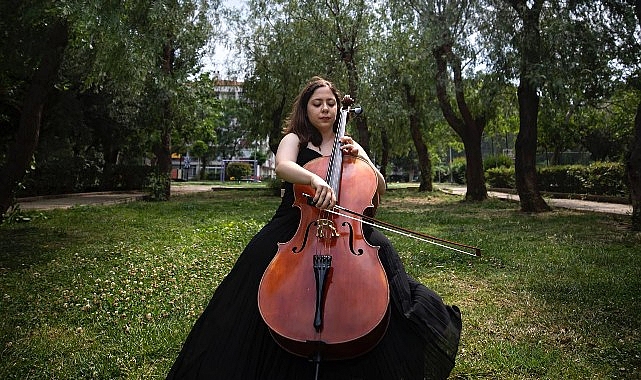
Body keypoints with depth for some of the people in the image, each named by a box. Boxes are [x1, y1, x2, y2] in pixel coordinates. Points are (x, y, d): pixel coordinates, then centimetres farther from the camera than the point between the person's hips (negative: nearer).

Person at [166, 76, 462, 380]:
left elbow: (380, 189, 10)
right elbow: (282, 166, -20)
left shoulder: (350, 146, 16)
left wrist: (361, 157, -5)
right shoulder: (294, 140, 6)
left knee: (380, 250, -27)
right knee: (262, 256, -32)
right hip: (296, 225, -2)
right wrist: (314, 178, -40)